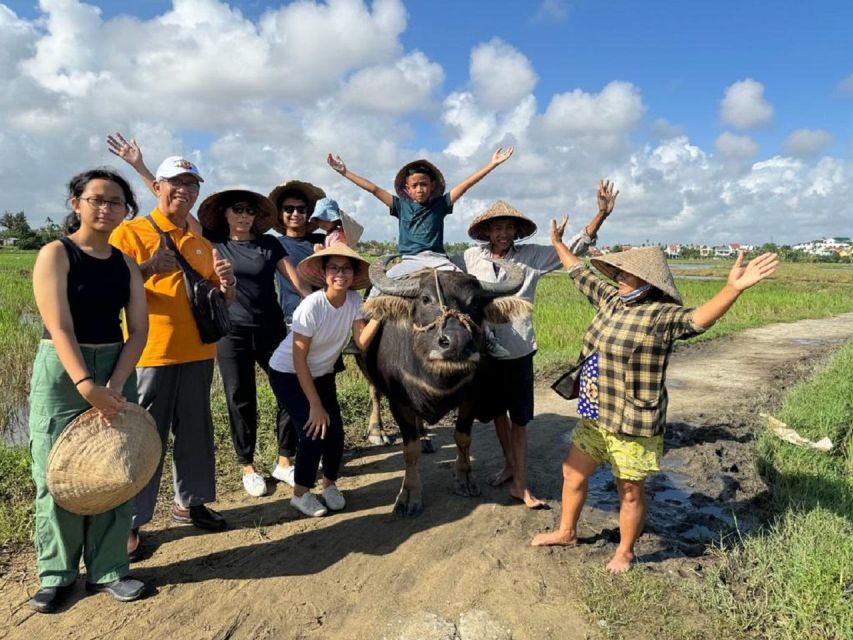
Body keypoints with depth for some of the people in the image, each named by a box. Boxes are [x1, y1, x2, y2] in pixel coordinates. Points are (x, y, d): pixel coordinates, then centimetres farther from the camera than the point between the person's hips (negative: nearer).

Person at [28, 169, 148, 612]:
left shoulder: (125, 263, 7)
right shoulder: (55, 254, -6)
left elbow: (138, 329, 0)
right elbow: (59, 327, -16)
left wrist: (115, 384, -13)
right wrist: (86, 385, -26)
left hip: (116, 370, 4)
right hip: (61, 372, -4)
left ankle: (108, 570, 18)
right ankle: (57, 574, 19)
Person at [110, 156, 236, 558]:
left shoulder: (202, 243, 14)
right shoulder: (129, 233, -2)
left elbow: (222, 301, 17)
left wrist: (227, 283, -5)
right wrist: (147, 268, -27)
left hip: (198, 353, 6)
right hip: (150, 354, -5)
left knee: (196, 431, 13)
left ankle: (190, 502, 27)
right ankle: (130, 519, 12)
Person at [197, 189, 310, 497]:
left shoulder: (269, 244, 5)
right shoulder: (213, 246, 7)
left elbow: (297, 282, -1)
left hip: (272, 330, 1)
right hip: (232, 332, -1)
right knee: (241, 399, 6)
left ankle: (284, 460, 15)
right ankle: (248, 466, 21)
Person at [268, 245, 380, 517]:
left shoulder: (354, 300, -12)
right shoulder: (311, 306, -27)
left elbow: (362, 341, -22)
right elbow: (299, 360, -24)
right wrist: (315, 405, -23)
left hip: (322, 374, 5)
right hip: (288, 374, -5)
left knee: (336, 432, -6)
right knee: (314, 431, -16)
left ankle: (330, 484, 23)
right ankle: (301, 493, 8)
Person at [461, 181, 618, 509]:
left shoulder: (532, 256, -4)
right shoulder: (470, 258, -2)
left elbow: (575, 247, -5)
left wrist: (602, 213, -15)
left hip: (518, 349, -2)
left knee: (519, 418, 5)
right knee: (497, 411, 18)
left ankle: (519, 483, 16)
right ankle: (510, 464, 40)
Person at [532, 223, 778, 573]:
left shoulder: (661, 316, -19)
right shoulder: (611, 299, 3)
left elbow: (698, 318, -37)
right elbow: (581, 274, 17)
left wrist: (733, 288, -55)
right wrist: (559, 244, 28)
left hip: (632, 424, -8)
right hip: (595, 417, 8)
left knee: (630, 492, 11)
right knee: (573, 471, 20)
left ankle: (624, 552, 36)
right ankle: (566, 532, 43)